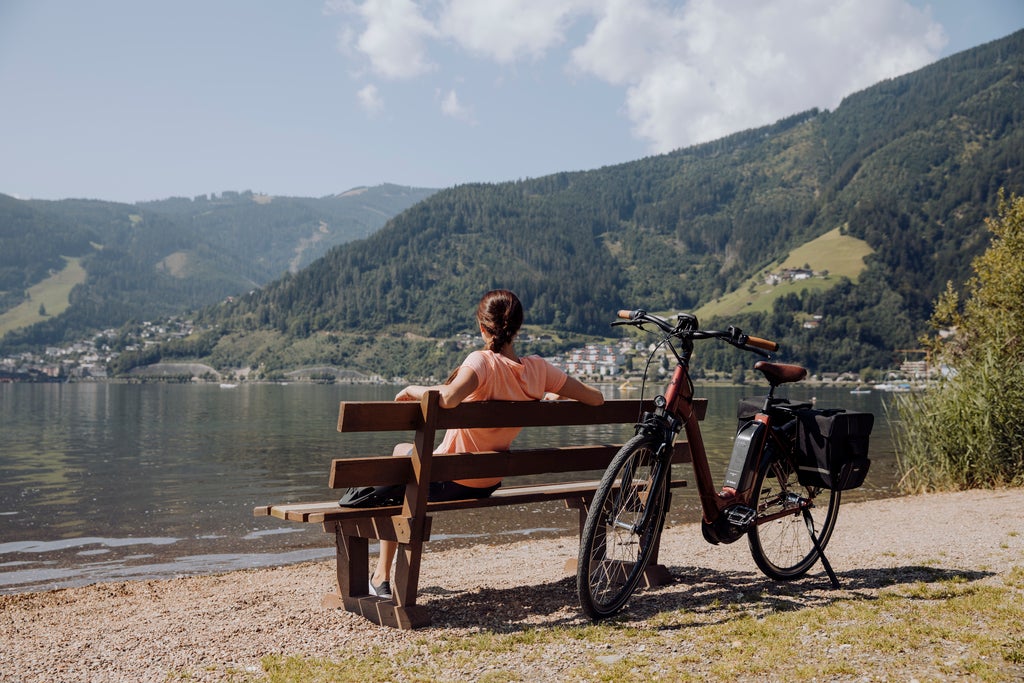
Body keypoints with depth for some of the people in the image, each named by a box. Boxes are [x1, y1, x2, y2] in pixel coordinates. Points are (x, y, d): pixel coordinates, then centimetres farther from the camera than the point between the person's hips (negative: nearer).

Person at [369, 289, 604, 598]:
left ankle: (381, 578, 29)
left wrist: (413, 390, -24)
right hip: (489, 484, 6)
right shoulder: (537, 368, -11)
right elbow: (596, 399, -5)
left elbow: (447, 398, -44)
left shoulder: (483, 361, -26)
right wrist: (553, 396, 11)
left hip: (447, 481, -6)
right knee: (403, 449, 33)